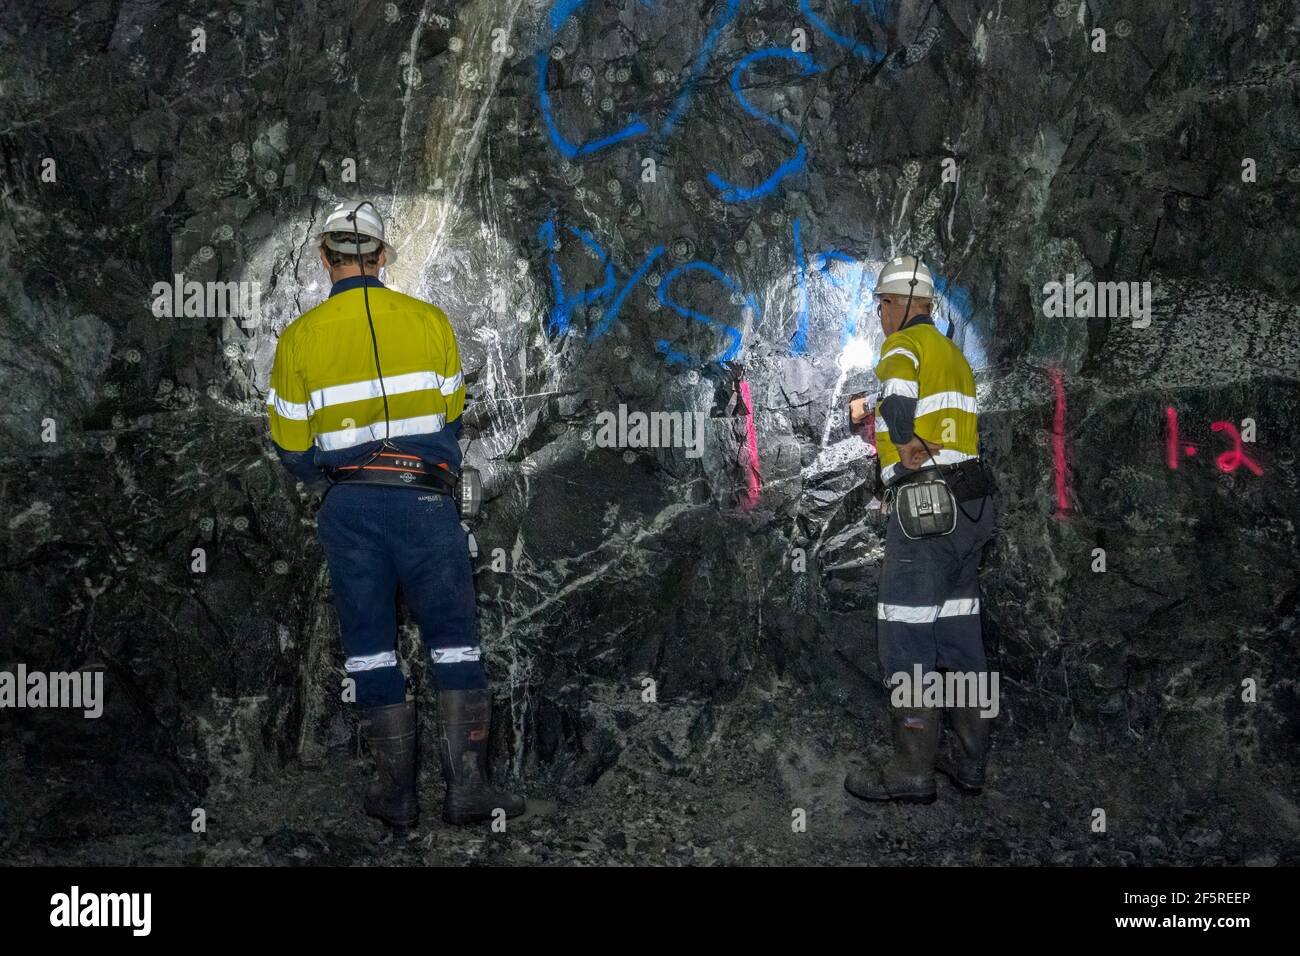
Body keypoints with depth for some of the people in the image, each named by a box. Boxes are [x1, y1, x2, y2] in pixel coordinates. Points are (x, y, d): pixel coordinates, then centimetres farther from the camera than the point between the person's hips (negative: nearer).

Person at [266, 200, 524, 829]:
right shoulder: (429, 321, -1)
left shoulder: (298, 338, -2)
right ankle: (466, 786, 3)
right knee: (455, 640, 7)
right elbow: (450, 418, 6)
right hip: (425, 497, -1)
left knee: (370, 647, 10)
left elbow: (292, 447, 2)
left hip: (347, 509, 1)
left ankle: (397, 792, 12)